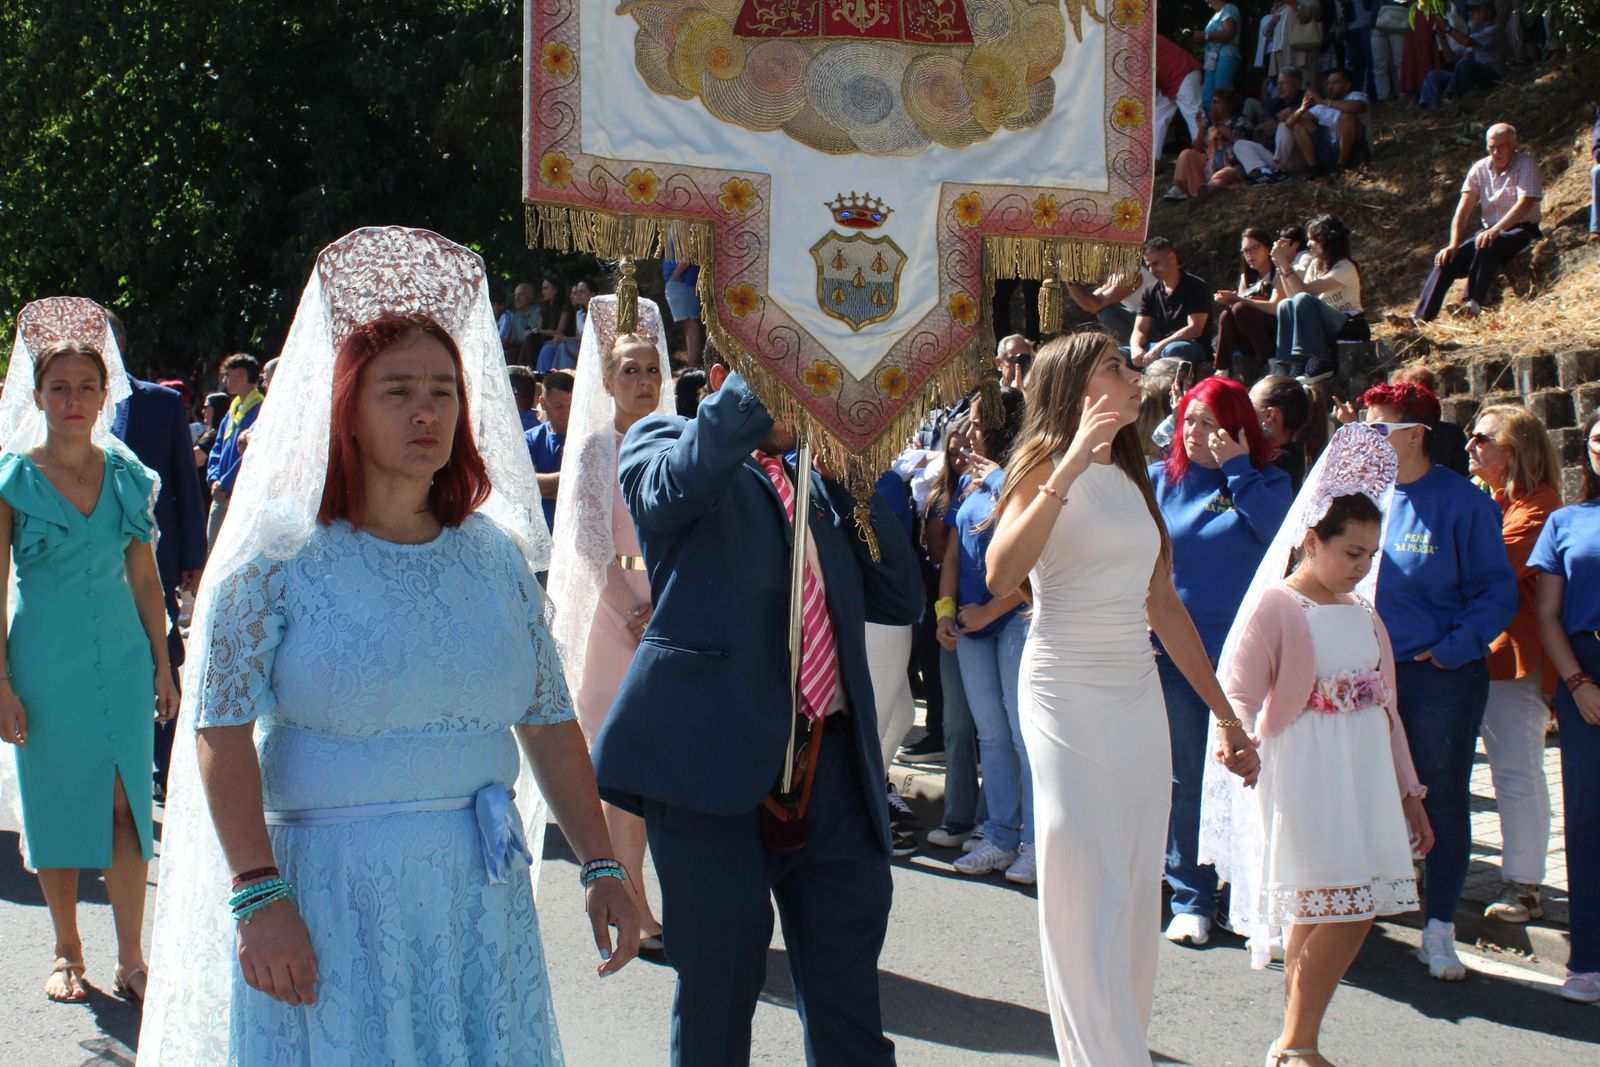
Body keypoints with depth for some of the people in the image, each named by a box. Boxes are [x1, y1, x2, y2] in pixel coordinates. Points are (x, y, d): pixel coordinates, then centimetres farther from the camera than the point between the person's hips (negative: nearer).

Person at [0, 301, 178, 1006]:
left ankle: (130, 961, 8)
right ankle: (67, 954, 21)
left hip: (120, 657, 2)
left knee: (126, 805, 0)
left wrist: (162, 664, 10)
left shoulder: (127, 474, 5)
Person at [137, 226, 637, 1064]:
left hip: (482, 898, 4)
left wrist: (601, 868, 6)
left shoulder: (495, 554, 7)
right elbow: (222, 734, -11)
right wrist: (259, 899, -18)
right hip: (328, 894, -4)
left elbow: (550, 722, 10)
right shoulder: (278, 552, -7)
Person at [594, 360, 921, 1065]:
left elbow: (899, 600, 14)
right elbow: (678, 484, -21)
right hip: (716, 756, -5)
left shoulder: (818, 486, 22)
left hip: (833, 762, 5)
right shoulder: (662, 442, 5)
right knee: (719, 988, 4)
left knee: (848, 1009, 9)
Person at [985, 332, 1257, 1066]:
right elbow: (1000, 576, -23)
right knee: (1090, 897, -8)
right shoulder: (1044, 464, -5)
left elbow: (1163, 604, 16)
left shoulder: (1131, 478, 14)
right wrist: (1069, 469, -24)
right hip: (1068, 695, -7)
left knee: (1139, 894, 8)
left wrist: (1225, 712, 16)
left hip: (1139, 696, 7)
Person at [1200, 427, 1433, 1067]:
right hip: (1306, 776, -7)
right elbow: (1235, 689, -15)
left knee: (1356, 911, 3)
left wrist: (1407, 791, 20)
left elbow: (1384, 703, 19)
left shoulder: (1361, 610, 15)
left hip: (1366, 774, 7)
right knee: (1329, 908, -9)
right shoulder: (1275, 605, -6)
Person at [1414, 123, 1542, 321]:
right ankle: (1421, 317, -24)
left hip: (1520, 231, -5)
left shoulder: (1526, 164, -10)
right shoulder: (1480, 169, 5)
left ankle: (1473, 304, -42)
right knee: (1446, 258, -17)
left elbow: (1525, 203, -24)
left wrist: (1497, 229, -39)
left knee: (1487, 247, -37)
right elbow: (1463, 209, -1)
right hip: (1488, 229, 5)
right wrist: (1453, 245, -15)